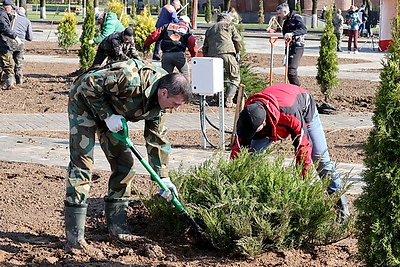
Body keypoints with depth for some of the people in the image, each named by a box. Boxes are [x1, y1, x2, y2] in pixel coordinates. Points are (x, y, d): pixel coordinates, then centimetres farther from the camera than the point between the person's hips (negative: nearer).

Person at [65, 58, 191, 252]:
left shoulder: (158, 104, -9)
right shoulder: (131, 80, -36)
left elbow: (157, 137, 1)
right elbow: (88, 84, -30)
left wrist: (163, 177, -1)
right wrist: (107, 116, -28)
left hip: (112, 112, 8)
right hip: (85, 102, -8)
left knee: (125, 165, 3)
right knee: (81, 164, -15)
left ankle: (117, 228, 12)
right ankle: (74, 237, -17)